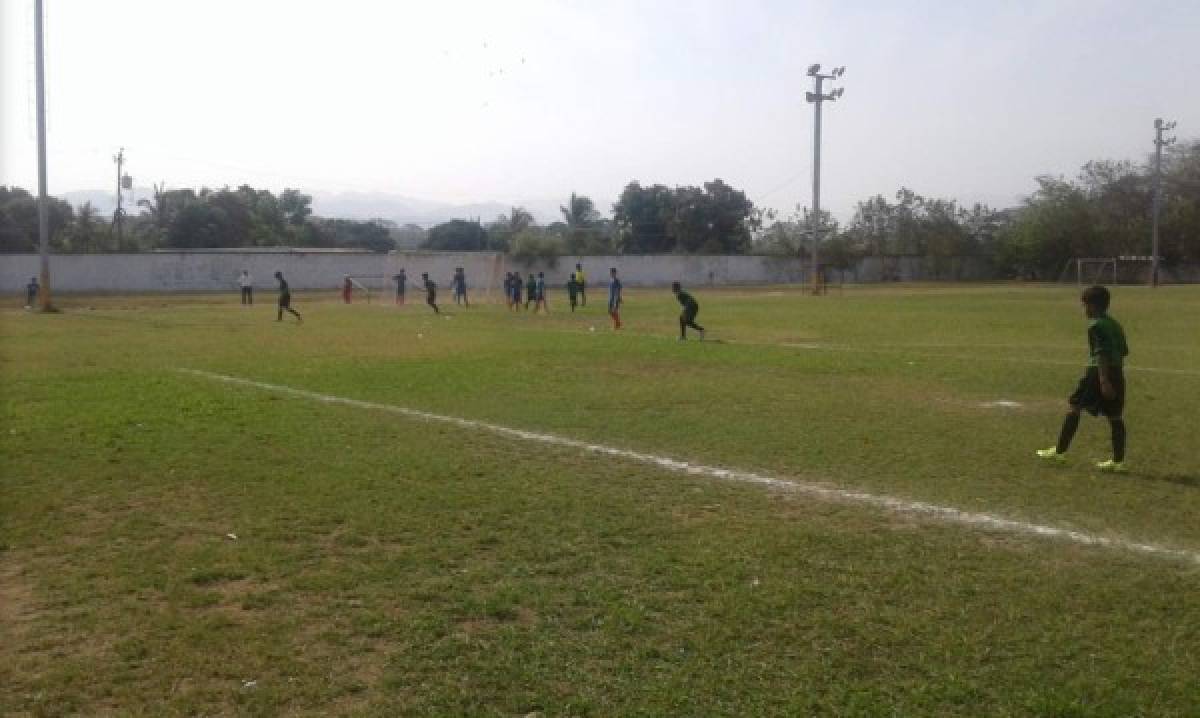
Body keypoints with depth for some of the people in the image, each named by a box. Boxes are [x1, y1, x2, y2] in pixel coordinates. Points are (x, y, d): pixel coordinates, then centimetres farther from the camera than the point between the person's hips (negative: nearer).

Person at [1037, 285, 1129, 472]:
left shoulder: (1095, 326, -11)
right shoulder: (1115, 324, 14)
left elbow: (1101, 354, -20)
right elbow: (1124, 351, 18)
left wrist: (1103, 380, -24)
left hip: (1098, 373, -8)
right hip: (1117, 373, 8)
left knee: (1073, 407, 2)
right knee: (1114, 415, 8)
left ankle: (1060, 451, 4)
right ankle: (1118, 460, 9)